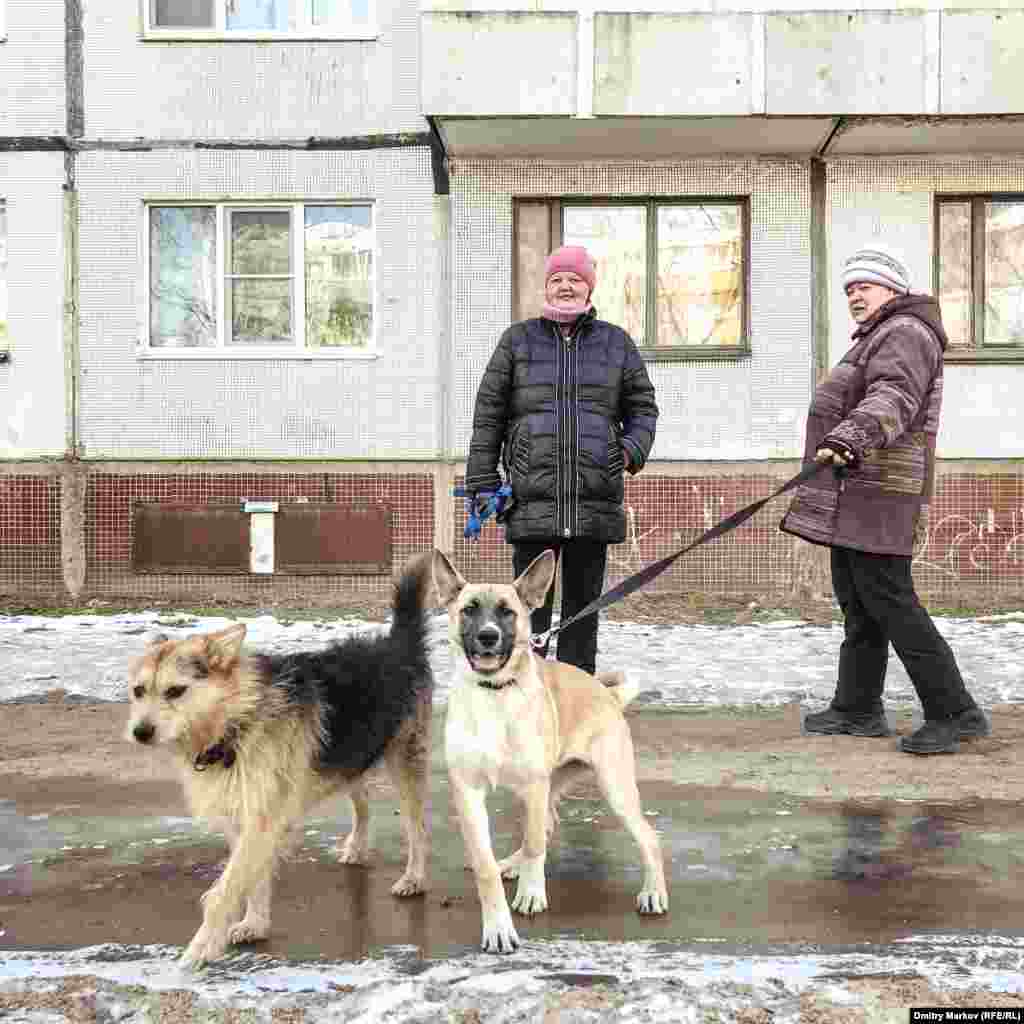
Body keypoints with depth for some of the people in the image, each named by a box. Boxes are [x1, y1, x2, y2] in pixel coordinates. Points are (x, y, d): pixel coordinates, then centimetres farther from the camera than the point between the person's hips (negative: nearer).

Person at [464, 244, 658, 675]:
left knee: (583, 602, 9)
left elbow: (642, 407, 18)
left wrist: (632, 449, -3)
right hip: (533, 501, -1)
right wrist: (482, 483, 1)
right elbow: (488, 416, 7)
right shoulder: (518, 340, 9)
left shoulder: (616, 342, 13)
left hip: (594, 502, 2)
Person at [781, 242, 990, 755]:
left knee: (889, 602, -12)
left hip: (877, 496, -11)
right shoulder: (878, 338, 25)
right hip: (854, 501, 11)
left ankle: (954, 712, -7)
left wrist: (849, 435, -45)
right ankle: (858, 709, 20)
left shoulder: (906, 333, -10)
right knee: (858, 605, 13)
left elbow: (893, 399, -29)